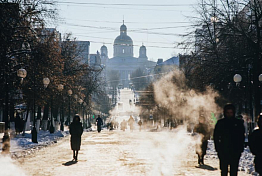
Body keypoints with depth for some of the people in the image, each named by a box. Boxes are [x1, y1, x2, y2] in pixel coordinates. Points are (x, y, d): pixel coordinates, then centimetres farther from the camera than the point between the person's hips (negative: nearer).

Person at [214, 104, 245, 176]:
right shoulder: (220, 123, 3)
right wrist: (218, 148, -3)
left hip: (235, 152, 1)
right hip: (223, 151, -1)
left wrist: (240, 149, 0)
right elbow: (216, 137, 5)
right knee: (224, 170, 1)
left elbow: (242, 137, 8)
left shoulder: (238, 123, 5)